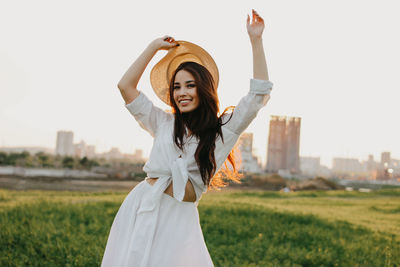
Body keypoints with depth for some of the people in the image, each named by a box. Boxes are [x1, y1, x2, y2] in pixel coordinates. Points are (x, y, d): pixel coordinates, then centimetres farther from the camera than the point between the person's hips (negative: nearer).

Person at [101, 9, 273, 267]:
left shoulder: (223, 130, 5)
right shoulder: (163, 123, 12)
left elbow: (259, 94, -1)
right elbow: (126, 86, 11)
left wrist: (256, 40, -2)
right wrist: (154, 47, 10)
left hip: (179, 217, -2)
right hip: (140, 207, 2)